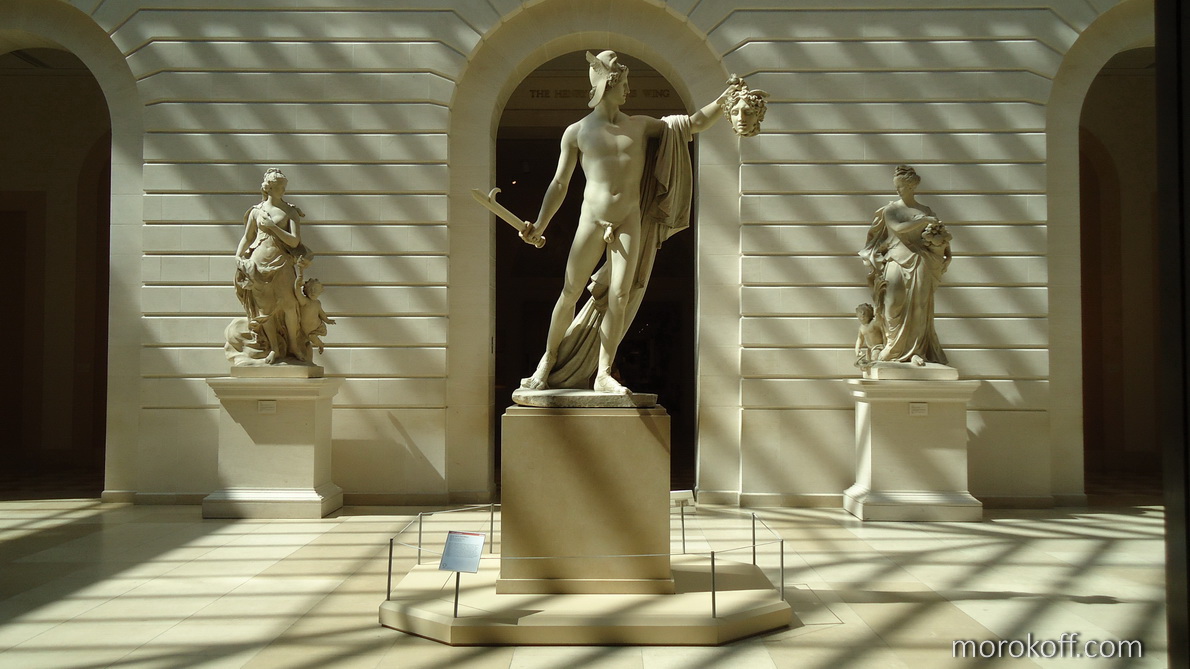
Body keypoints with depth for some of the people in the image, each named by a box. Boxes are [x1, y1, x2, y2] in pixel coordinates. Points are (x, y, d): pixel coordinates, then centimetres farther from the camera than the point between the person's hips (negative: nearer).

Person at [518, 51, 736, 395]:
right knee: (570, 293, 2)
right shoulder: (577, 132, 5)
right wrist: (540, 225, 1)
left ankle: (603, 373, 4)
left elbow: (695, 124, 11)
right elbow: (559, 184, 6)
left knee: (619, 297, -3)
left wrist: (724, 99, -1)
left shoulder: (641, 126, 11)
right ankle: (548, 359, 19)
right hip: (592, 220, -2)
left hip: (629, 223, 2)